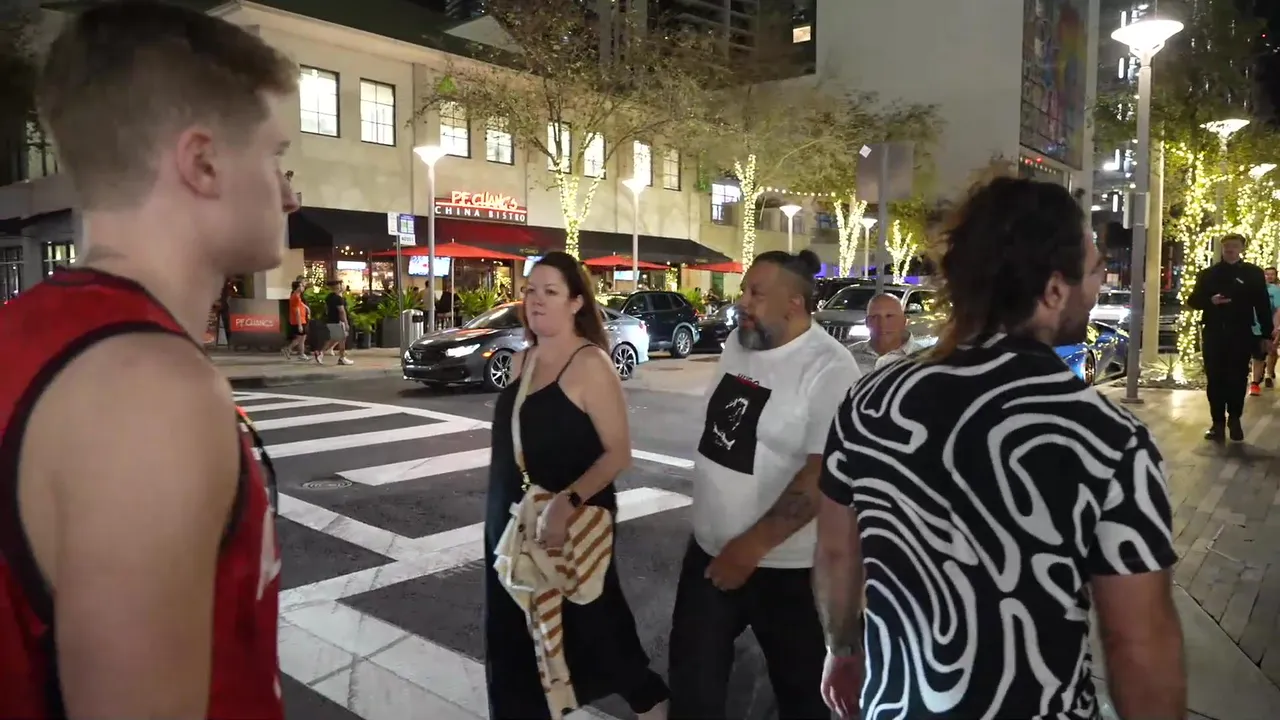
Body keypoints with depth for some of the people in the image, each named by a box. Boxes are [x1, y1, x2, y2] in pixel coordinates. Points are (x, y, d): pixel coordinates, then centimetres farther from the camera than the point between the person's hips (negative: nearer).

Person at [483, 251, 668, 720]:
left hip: (573, 523, -6)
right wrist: (500, 510, 17)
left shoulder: (591, 364, -16)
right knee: (515, 633, 13)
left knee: (587, 623, 11)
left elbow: (618, 452, -20)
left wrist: (568, 502, -33)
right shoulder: (521, 360, 6)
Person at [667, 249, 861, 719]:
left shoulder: (829, 369, -21)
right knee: (692, 671, 18)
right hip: (709, 547, 7)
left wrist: (752, 546, -23)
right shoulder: (738, 342, 2)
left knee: (797, 681, 16)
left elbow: (822, 476, -25)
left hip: (782, 563, -6)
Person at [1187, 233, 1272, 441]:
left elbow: (1263, 306, 5)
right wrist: (1210, 300, -13)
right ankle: (1217, 422, 8)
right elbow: (1193, 300, 9)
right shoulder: (1208, 274, 9)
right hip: (1213, 334, 1)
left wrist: (1266, 335, -1)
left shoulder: (1253, 273, 6)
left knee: (1238, 379, 1)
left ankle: (1234, 419, 18)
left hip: (1241, 335, -1)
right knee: (1215, 379, 1)